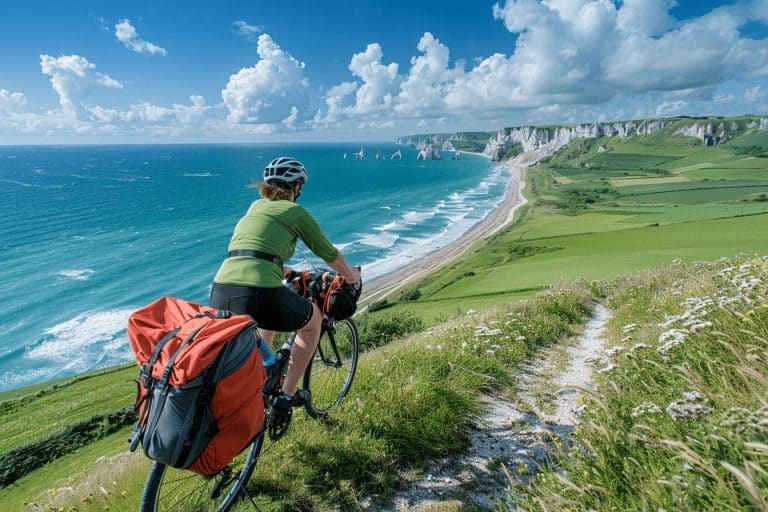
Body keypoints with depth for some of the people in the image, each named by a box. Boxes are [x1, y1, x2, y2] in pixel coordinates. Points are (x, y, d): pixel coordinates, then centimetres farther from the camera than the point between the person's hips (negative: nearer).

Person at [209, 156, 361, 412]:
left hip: (220, 293, 7)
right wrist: (351, 276, 39)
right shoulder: (296, 211, 9)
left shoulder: (255, 207, 26)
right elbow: (330, 254, 19)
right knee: (314, 318, 23)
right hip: (259, 292, -6)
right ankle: (288, 395, 26)